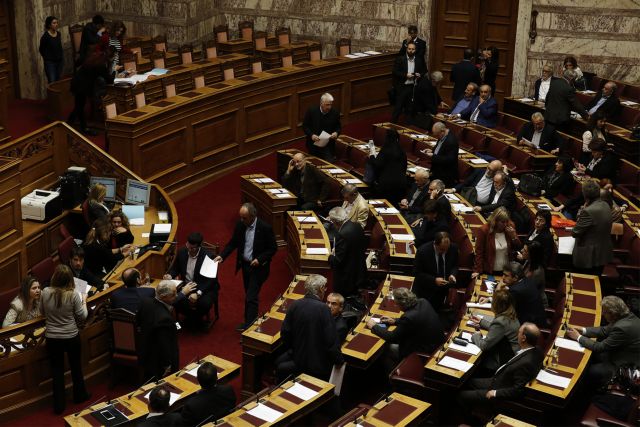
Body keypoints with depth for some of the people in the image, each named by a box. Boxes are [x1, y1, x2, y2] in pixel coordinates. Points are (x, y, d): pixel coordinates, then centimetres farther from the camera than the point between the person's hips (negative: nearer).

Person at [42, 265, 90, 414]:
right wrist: (84, 301, 6)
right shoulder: (73, 295, -20)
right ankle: (79, 395, 41)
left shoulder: (45, 292, -13)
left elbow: (43, 311, 5)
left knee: (57, 371, 14)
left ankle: (59, 405, 21)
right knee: (76, 367, 22)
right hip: (71, 337, -1)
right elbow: (82, 317, -8)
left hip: (52, 338, 1)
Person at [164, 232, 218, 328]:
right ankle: (190, 316, 6)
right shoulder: (182, 252, -3)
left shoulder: (208, 257, -18)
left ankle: (196, 318, 4)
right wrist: (170, 275, -11)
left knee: (204, 303, -34)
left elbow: (210, 280, -18)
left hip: (204, 288, -4)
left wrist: (198, 293, -31)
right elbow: (175, 268, 13)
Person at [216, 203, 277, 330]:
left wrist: (259, 259, -20)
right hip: (245, 265, 6)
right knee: (249, 295, 16)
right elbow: (233, 243, 7)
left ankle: (249, 324, -2)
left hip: (258, 267, -6)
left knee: (251, 297, -9)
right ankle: (249, 320, 27)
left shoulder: (265, 228, -19)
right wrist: (222, 256, -6)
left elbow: (273, 248, -11)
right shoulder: (240, 225, -4)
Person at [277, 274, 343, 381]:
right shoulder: (323, 309, -19)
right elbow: (331, 340, -18)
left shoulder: (294, 305, -6)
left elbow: (285, 332, 2)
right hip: (318, 363, -4)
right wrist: (338, 360, -3)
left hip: (298, 357, 4)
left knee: (279, 363, 26)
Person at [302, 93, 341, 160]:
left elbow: (338, 127, 7)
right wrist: (311, 135, -19)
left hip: (328, 147, 0)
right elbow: (305, 126, -3)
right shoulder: (311, 110, -9)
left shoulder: (335, 113, -6)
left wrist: (336, 132, -16)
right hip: (313, 145, 0)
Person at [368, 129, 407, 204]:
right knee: (395, 204, 10)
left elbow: (377, 165, -12)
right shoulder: (402, 152, 7)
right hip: (401, 183, 5)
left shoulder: (385, 151, -10)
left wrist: (372, 156, 4)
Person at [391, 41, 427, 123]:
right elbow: (395, 72, -6)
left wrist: (420, 74, -7)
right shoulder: (400, 59, -3)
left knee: (411, 108, 7)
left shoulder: (419, 60, 6)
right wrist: (405, 75, -17)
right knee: (398, 107, -1)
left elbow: (424, 70, 15)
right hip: (402, 87, -3)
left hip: (414, 87, 3)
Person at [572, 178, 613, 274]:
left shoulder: (588, 212, -28)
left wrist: (581, 209, -12)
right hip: (604, 254, 8)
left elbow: (574, 233, -19)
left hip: (589, 256, -8)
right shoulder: (606, 205, -2)